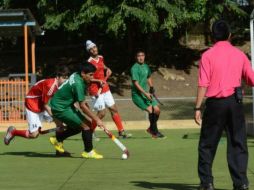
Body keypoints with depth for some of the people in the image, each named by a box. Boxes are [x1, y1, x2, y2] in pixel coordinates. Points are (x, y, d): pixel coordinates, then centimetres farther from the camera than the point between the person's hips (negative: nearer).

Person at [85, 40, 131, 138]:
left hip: (105, 88, 8)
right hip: (96, 91, -8)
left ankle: (121, 131, 12)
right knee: (102, 113, -7)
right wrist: (98, 81, -23)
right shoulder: (89, 62, -15)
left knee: (114, 109, 7)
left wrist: (107, 69, 11)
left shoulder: (100, 58, 8)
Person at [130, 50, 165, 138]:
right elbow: (136, 83, -19)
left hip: (146, 93, 8)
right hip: (137, 95, -8)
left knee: (157, 110, 2)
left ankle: (151, 129, 24)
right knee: (150, 110, -20)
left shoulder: (146, 66, 11)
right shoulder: (135, 68, -14)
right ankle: (155, 132, -8)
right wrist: (145, 93, -25)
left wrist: (151, 87, 12)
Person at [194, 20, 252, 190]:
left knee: (207, 145, 9)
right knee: (238, 144, 6)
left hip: (215, 103, -2)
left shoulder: (208, 55, -3)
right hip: (235, 102, 2)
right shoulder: (239, 55, 6)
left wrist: (198, 108, -7)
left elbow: (203, 84, -9)